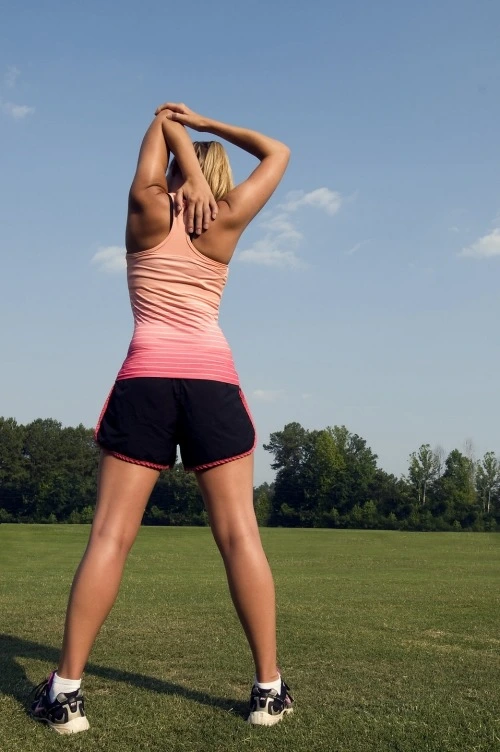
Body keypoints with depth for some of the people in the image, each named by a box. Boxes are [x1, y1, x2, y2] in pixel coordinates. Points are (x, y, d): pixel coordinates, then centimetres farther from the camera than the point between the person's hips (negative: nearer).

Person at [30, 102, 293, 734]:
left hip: (146, 377, 0)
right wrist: (205, 123, 23)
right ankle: (269, 687, 5)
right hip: (213, 378, 1)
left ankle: (66, 690, 0)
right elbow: (277, 154, 25)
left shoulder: (147, 213, 12)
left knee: (110, 534, 0)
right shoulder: (225, 224, 13)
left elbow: (162, 124, 25)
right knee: (239, 534, 0)